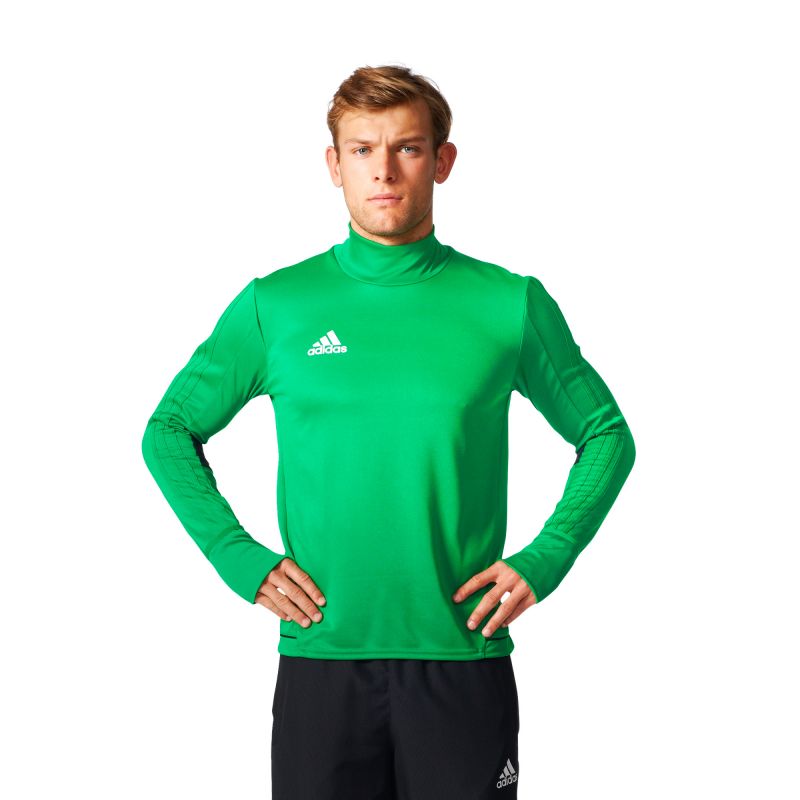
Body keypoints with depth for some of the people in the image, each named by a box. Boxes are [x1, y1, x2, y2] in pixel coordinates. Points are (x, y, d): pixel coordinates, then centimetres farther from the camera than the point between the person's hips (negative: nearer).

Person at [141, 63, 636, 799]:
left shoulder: (510, 303, 1)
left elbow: (605, 435, 11)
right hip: (320, 658, 0)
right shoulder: (276, 305, 2)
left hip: (464, 656, 0)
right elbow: (169, 433, 10)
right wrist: (240, 557, -1)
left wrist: (544, 558, -1)